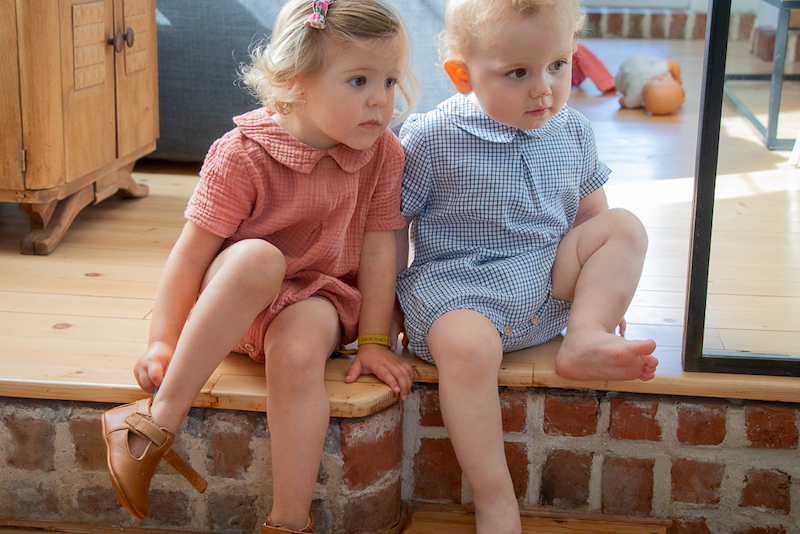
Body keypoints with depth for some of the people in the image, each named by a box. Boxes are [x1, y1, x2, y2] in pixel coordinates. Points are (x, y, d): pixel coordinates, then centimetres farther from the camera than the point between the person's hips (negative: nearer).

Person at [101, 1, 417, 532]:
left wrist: (374, 341, -5)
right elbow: (190, 254, -16)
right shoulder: (242, 155, -18)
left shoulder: (383, 153, -8)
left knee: (298, 351, -34)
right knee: (259, 258, -37)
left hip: (319, 296, 2)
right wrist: (164, 340, -15)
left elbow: (377, 250, -5)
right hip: (230, 300, -1)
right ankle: (159, 423, -31)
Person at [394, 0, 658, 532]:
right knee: (467, 344, -36)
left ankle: (585, 340, -17)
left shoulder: (572, 131, 5)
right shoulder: (430, 138, -10)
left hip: (550, 286, 5)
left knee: (625, 227, -5)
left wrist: (603, 287, 18)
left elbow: (591, 214, 20)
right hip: (458, 285, -5)